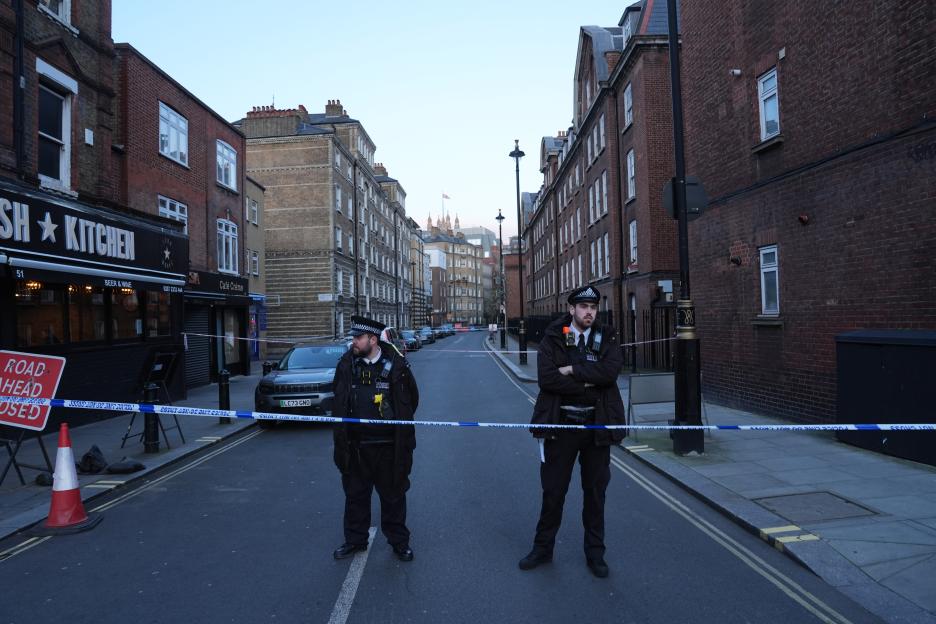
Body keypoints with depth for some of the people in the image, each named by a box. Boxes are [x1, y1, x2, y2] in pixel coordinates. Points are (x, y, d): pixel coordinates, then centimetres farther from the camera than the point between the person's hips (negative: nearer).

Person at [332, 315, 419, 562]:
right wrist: (341, 431, 9)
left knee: (393, 495, 10)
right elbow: (339, 401, 11)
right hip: (355, 444, 3)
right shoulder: (346, 364, -1)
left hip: (388, 445, -2)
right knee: (355, 494, 15)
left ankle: (399, 541, 26)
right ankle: (355, 539, 33)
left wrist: (398, 422, 5)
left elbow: (412, 398, 3)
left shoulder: (396, 364, -9)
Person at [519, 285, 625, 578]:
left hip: (597, 424, 2)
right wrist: (588, 382, -15)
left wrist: (572, 371, -17)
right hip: (561, 424, -1)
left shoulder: (606, 338, 3)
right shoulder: (552, 339, -2)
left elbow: (611, 370, -16)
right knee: (553, 490, 9)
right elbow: (546, 379, -16)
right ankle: (543, 548, 27)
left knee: (595, 491, 13)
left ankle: (595, 552, 30)